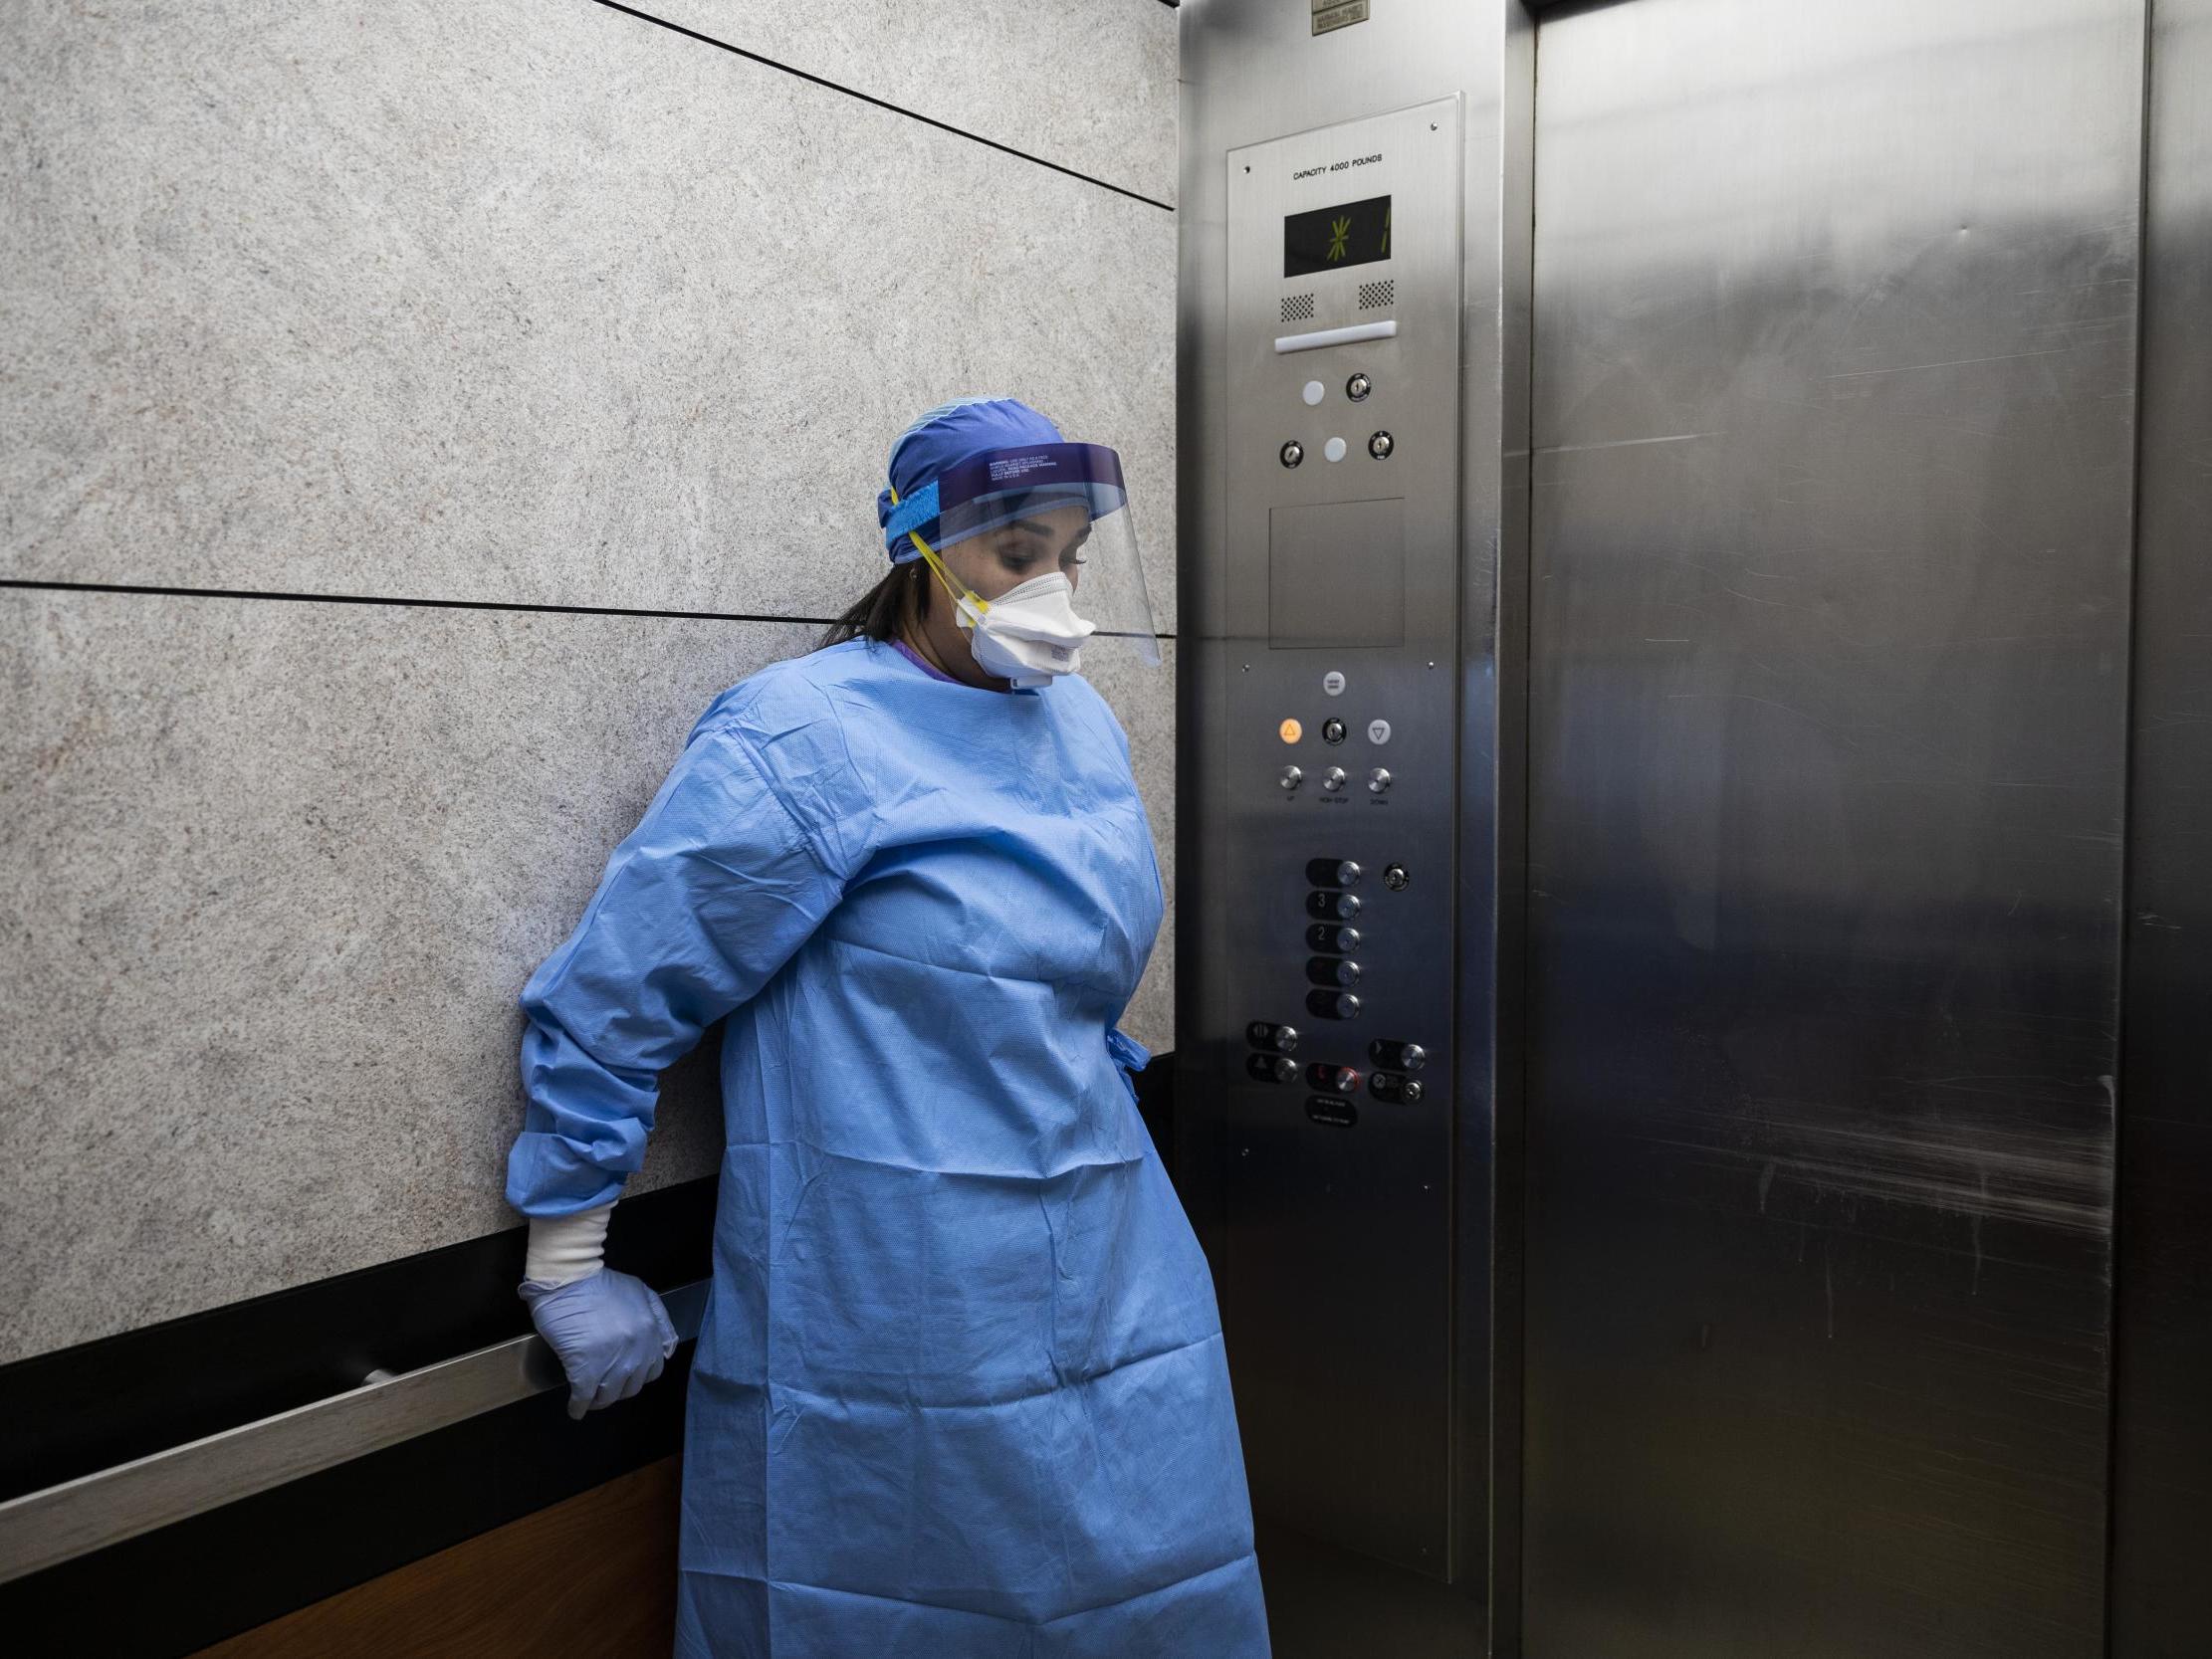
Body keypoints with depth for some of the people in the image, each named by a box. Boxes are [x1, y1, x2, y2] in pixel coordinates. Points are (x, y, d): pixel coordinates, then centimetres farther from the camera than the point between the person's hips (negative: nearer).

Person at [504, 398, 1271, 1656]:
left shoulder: (1085, 726, 7)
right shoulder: (803, 739, -15)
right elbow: (608, 998, -13)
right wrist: (568, 1266, -9)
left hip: (1110, 1279, 7)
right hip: (892, 1305, -6)